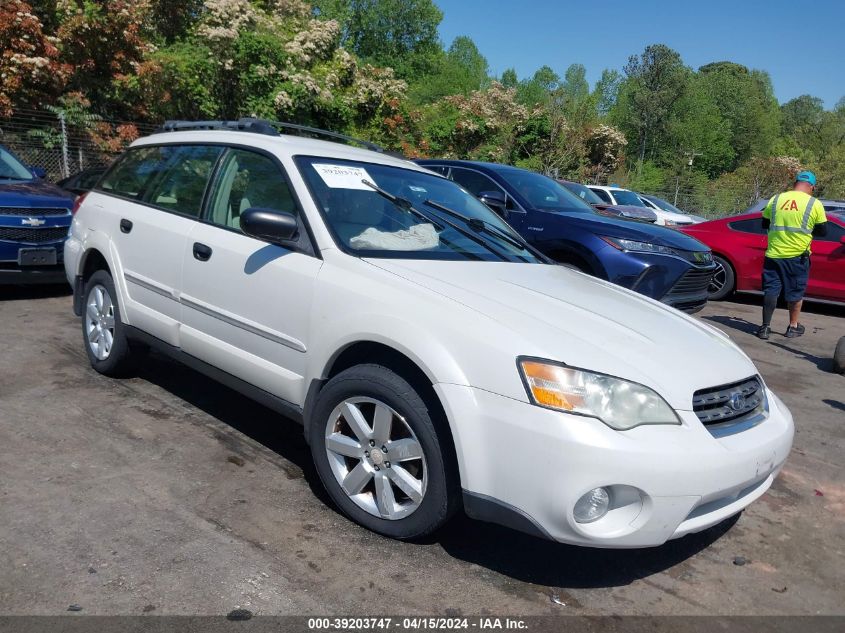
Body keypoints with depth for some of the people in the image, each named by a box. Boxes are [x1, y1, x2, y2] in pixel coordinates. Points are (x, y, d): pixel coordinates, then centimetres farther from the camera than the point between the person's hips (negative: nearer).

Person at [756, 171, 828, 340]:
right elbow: (823, 231, 1)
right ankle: (793, 327, 20)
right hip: (798, 256, -1)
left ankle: (765, 326, 5)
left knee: (770, 290, 6)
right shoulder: (814, 204, -5)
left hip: (774, 254, 1)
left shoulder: (776, 199, 2)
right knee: (796, 292, 12)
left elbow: (765, 224, 11)